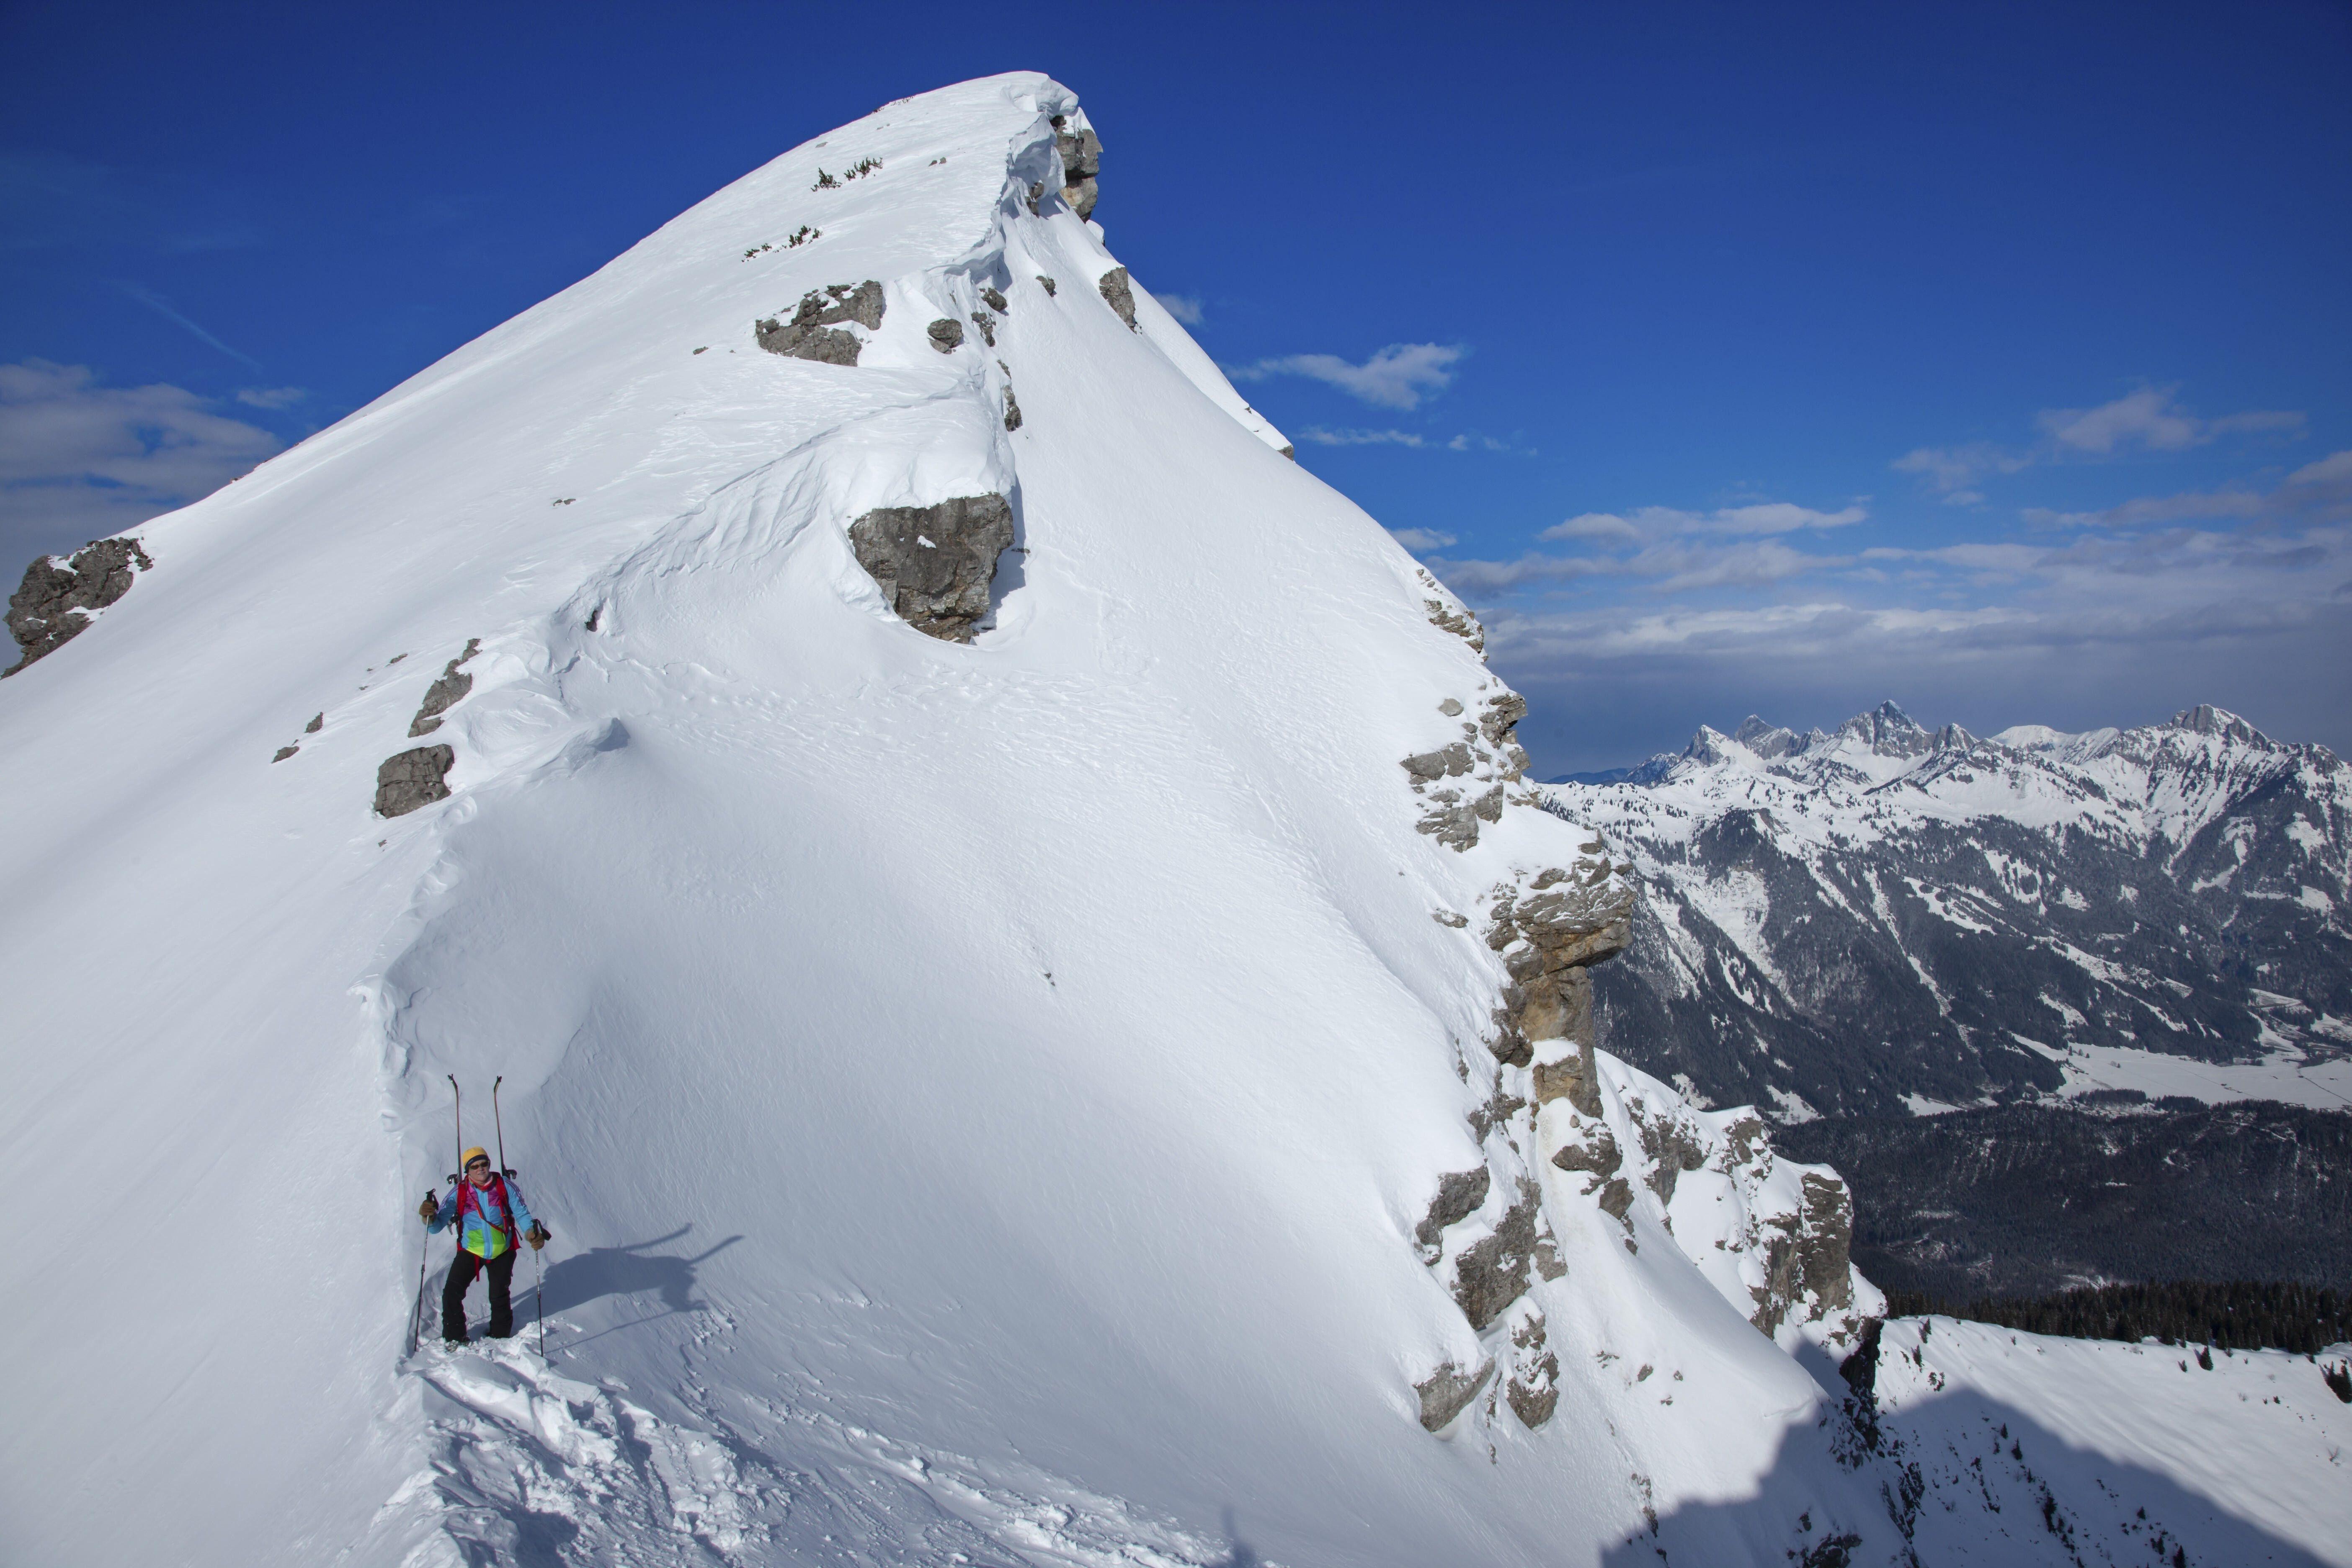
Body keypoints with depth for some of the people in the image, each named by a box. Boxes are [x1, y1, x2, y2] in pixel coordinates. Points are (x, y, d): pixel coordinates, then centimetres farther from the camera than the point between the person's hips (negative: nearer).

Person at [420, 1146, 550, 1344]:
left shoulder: (505, 1186, -12)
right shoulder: (459, 1192, -10)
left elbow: (522, 1213, -11)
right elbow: (438, 1224, -12)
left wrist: (532, 1232, -30)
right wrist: (430, 1217, -36)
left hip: (502, 1251, 0)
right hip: (470, 1251, 0)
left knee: (500, 1297, 13)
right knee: (452, 1294, -10)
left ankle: (500, 1337, 36)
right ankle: (454, 1339, 12)